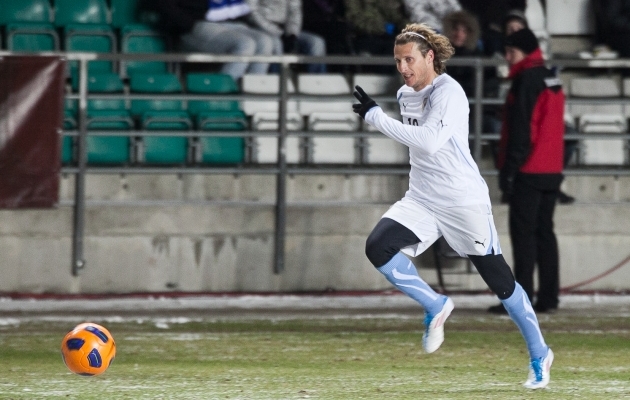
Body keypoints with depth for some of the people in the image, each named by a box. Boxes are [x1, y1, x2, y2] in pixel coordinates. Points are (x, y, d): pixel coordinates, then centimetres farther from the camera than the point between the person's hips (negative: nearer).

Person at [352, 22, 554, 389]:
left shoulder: (449, 93, -17)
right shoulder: (406, 95, 7)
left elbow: (429, 141, -32)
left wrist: (376, 116, -29)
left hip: (465, 203, -6)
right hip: (422, 201, 6)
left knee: (499, 280, 1)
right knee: (378, 247, -18)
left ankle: (540, 354, 18)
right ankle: (435, 306, 1)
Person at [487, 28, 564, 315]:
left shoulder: (527, 80, -11)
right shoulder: (551, 80, 16)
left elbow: (520, 130, -16)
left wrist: (508, 171, -15)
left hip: (528, 172, -9)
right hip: (552, 171, 9)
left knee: (523, 233, -8)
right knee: (545, 232, 10)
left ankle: (521, 299, -11)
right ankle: (548, 297, 8)